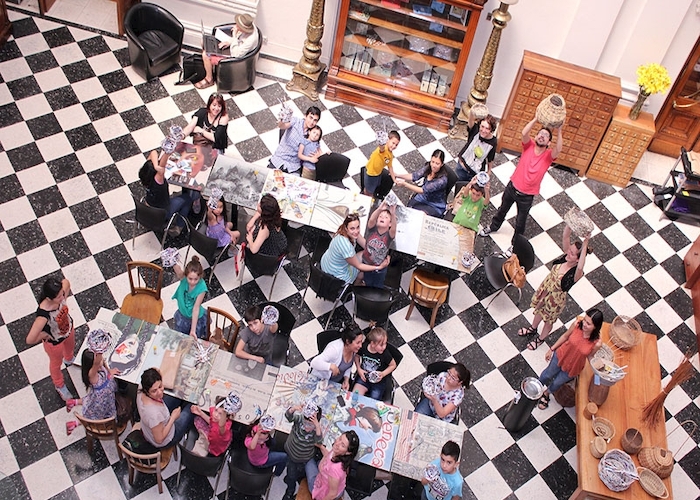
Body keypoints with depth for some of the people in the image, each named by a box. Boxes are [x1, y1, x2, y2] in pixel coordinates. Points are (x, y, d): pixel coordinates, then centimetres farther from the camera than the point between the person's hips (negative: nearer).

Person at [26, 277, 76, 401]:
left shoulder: (60, 294, -32)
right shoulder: (43, 315, -47)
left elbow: (66, 282, -7)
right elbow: (30, 340, -46)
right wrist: (45, 335, -27)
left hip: (69, 329, 5)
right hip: (55, 342, -5)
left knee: (70, 348, 39)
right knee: (56, 363, 29)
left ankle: (69, 359, 77)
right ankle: (60, 386, 60)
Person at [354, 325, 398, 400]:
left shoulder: (385, 354, -24)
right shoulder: (363, 347, -19)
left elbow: (393, 365, -6)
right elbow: (357, 356, 4)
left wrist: (383, 374, -18)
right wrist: (359, 369, -8)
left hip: (378, 381, -1)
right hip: (364, 378, 2)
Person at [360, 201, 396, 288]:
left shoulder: (389, 235, -19)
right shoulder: (372, 230, -16)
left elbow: (393, 229, -41)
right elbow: (371, 220, -37)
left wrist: (393, 214, -61)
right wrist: (380, 209, -57)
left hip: (380, 269, -1)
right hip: (366, 265, 1)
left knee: (377, 289, 21)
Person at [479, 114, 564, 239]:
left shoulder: (548, 155, -16)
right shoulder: (529, 146, -12)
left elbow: (558, 150, -38)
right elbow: (524, 133, -31)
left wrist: (559, 131, -43)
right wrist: (536, 118, -35)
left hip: (527, 196, -2)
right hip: (512, 187, 2)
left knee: (521, 221, 15)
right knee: (502, 210, 27)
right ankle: (493, 227, 55)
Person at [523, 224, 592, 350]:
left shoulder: (577, 273, -37)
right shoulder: (566, 255, -23)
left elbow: (580, 267, -63)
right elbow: (566, 236, -34)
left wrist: (585, 245, -65)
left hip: (556, 298, -5)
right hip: (545, 288, 5)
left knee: (549, 320, 24)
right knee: (539, 310, 32)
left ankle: (540, 339, 53)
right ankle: (533, 329, 62)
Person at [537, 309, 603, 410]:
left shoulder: (597, 343, -34)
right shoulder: (577, 324, -28)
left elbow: (589, 356, -12)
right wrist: (552, 349, 1)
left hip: (573, 367, -1)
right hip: (561, 355, 1)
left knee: (556, 384, 23)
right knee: (546, 376, 24)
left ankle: (546, 393, 58)